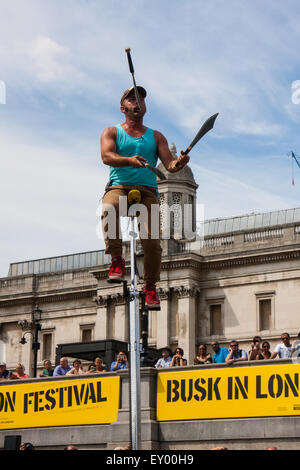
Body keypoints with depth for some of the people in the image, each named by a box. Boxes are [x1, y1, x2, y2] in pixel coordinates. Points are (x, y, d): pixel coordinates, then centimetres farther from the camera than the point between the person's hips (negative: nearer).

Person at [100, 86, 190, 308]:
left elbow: (169, 164, 8)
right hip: (118, 187, -1)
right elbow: (107, 157, -5)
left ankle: (150, 286, 1)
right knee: (109, 209, -37)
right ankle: (117, 261, -25)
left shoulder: (156, 137, 21)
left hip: (147, 190, 2)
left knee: (152, 238, -18)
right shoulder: (111, 132, 15)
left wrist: (179, 163, -17)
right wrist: (129, 160, -26)